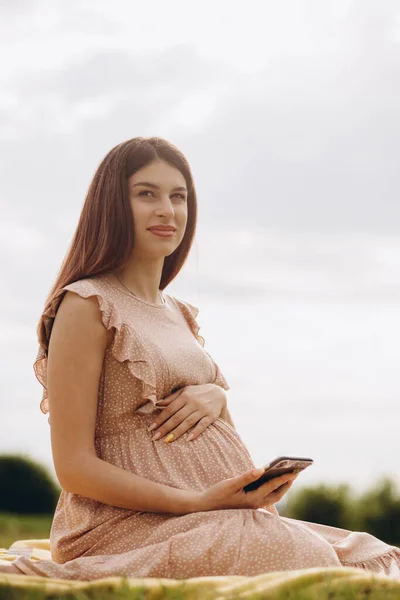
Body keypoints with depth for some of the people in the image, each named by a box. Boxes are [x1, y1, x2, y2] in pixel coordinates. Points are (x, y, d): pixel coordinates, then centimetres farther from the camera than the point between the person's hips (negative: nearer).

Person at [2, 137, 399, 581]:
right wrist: (199, 502, -20)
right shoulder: (86, 306, -5)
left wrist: (215, 397, 0)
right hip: (128, 525, -7)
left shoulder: (181, 315, 20)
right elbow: (74, 467, -11)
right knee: (304, 562, -28)